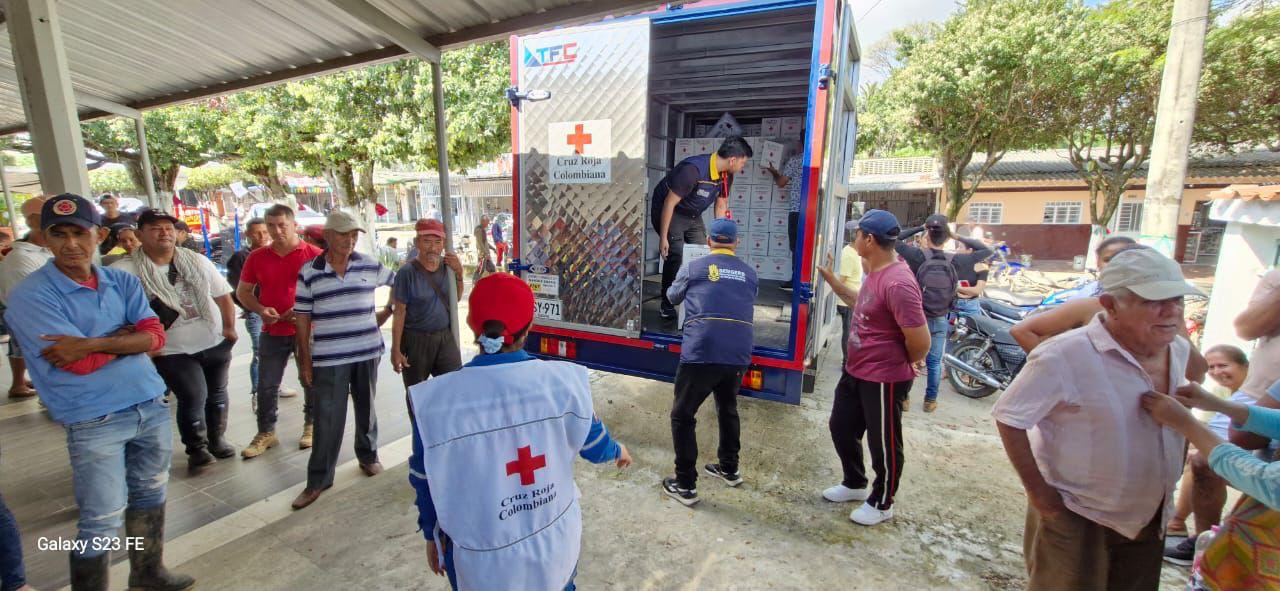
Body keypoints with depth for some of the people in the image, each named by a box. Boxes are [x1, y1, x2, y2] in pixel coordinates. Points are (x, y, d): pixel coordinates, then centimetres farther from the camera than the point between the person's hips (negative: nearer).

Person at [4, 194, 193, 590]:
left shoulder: (124, 282, 4)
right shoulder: (30, 296, -10)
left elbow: (155, 337, -7)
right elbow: (80, 363, -18)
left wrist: (92, 343, -18)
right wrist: (125, 334, -7)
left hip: (152, 405, 5)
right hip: (94, 421, -5)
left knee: (150, 495, 20)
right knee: (100, 522, 3)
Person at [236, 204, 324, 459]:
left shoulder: (314, 254, -7)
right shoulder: (257, 257, 5)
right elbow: (243, 291, 12)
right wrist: (260, 310, -7)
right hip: (272, 332, 3)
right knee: (266, 385, 9)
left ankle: (311, 426, 25)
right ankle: (266, 433, 23)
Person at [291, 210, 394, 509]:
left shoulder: (371, 266, 1)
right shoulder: (308, 272, -1)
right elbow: (303, 319, 0)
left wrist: (385, 314, 6)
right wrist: (304, 361, -1)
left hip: (367, 353, 2)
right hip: (328, 358, -1)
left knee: (366, 408, 16)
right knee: (327, 418, 2)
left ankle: (368, 456, 37)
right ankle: (319, 479, 17)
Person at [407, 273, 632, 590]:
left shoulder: (436, 399, -21)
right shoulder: (564, 379, -19)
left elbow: (428, 482, -7)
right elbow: (593, 444, -3)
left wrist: (432, 535, 12)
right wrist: (618, 451, 20)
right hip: (556, 545, 1)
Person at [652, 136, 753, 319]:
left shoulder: (726, 175, -7)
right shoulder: (693, 170, -33)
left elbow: (721, 206, 5)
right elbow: (669, 203, -29)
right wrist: (663, 238, -26)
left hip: (693, 216, 8)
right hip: (667, 211, -7)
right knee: (676, 256, -15)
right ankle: (667, 305, 2)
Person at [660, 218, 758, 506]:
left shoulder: (693, 268, 5)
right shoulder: (750, 274, 13)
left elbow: (672, 297, 21)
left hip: (701, 353, -4)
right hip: (739, 355, 5)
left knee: (682, 416, 10)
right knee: (728, 409, 27)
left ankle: (685, 485, 13)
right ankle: (729, 469, 42)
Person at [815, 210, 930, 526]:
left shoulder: (897, 283, -28)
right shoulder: (873, 271, 3)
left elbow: (920, 343, -26)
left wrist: (899, 364, -6)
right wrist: (832, 281, 15)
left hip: (884, 380, -10)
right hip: (855, 372, 10)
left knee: (883, 444, 11)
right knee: (841, 428, 22)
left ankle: (881, 504, 33)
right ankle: (855, 484, 45)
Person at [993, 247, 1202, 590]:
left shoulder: (1180, 350, -2)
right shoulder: (1068, 356, -28)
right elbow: (1009, 417, -25)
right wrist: (1037, 491, -21)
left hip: (1150, 520, 7)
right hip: (1077, 522, -7)